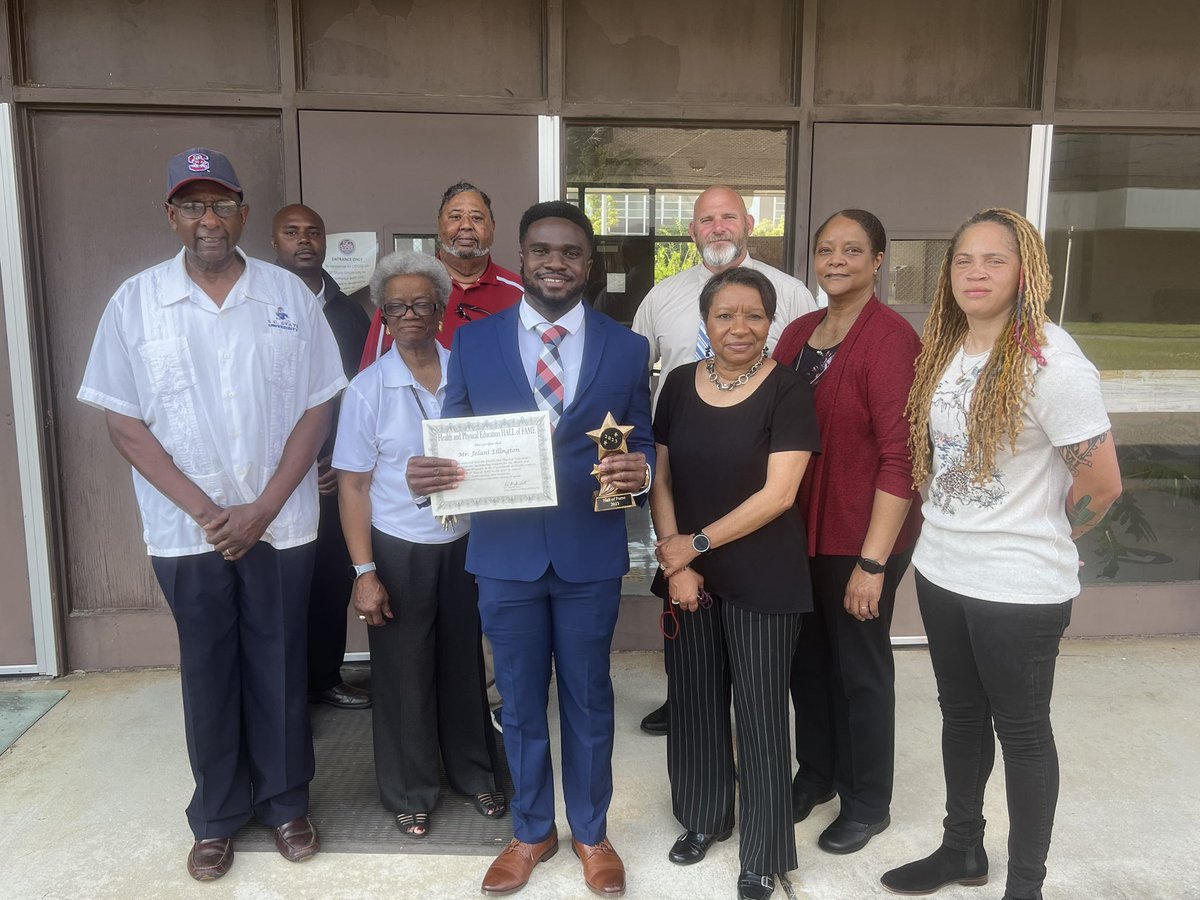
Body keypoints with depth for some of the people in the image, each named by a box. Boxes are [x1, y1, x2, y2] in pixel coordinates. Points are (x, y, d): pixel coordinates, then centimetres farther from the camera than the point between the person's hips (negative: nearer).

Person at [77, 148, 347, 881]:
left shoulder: (289, 294, -1)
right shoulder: (136, 302, -1)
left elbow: (317, 407, -2)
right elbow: (125, 422, -2)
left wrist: (263, 508, -9)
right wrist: (206, 511, -10)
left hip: (281, 525, 0)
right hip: (188, 531, 0)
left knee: (280, 668, 11)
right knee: (209, 674, 12)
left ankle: (286, 801, 30)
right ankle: (217, 816, 31)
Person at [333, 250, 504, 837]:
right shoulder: (368, 390, -8)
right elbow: (353, 484, -6)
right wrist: (364, 572, -10)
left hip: (464, 542, 2)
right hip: (399, 549, -2)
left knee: (464, 661, 15)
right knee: (404, 671, 9)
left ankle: (473, 772, 37)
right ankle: (409, 793, 30)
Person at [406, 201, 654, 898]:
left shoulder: (626, 347, 0)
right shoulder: (472, 341, 1)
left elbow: (643, 444, 2)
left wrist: (639, 471, -21)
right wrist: (427, 474, -20)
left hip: (590, 553, 0)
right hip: (505, 552, 1)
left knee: (588, 698, 15)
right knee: (521, 701, 16)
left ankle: (591, 832, 38)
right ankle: (532, 832, 39)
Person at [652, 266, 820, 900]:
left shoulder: (788, 392, -10)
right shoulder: (679, 385, 3)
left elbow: (778, 494, -16)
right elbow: (660, 480, 4)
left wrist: (697, 544, -13)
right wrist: (675, 564, -6)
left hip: (762, 579, -4)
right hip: (687, 573, 4)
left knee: (758, 709, 7)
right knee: (693, 698, 15)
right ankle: (702, 818, 38)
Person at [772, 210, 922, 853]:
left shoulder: (892, 339, -15)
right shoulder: (799, 333, 6)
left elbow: (901, 457, -18)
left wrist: (872, 561, -19)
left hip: (861, 538, -6)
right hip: (800, 529, 6)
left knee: (860, 667, 10)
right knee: (808, 656, 18)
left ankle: (868, 802, 32)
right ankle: (815, 772, 41)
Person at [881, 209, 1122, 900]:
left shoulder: (1050, 362, -18)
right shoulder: (945, 350, 3)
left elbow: (1102, 483, -15)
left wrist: (1038, 543, -2)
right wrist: (950, 533, 9)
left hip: (1019, 586, -7)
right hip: (941, 570, 7)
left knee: (1022, 731, 10)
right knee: (962, 715, 20)